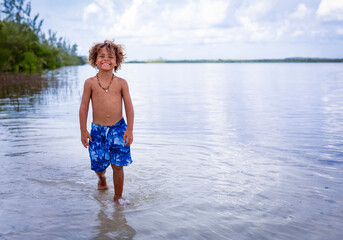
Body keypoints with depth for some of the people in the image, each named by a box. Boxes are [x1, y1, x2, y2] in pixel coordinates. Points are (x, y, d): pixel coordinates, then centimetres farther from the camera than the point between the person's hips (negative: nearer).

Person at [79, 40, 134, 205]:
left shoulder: (121, 83, 0)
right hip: (97, 129, 1)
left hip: (118, 128, 0)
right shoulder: (90, 83, 0)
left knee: (117, 165, 0)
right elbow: (84, 107, 2)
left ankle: (118, 197, 18)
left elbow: (129, 106, 0)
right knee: (98, 164, 7)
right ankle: (102, 179, 44)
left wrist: (129, 130, -6)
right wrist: (83, 131, 0)